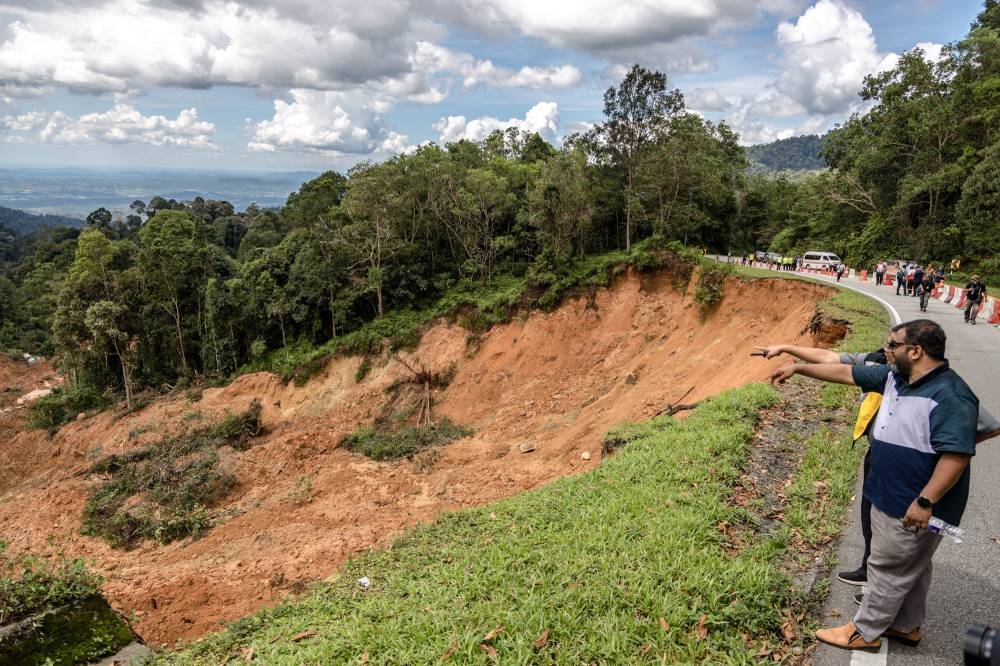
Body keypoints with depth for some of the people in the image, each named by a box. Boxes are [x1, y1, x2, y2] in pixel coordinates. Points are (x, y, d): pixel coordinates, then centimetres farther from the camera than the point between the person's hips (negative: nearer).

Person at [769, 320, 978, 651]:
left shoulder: (949, 396, -26)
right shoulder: (895, 376, 1)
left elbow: (957, 453, -30)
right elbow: (846, 372, 10)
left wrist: (924, 502, -28)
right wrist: (798, 368, 10)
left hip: (912, 506, -9)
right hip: (891, 497, 9)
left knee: (889, 569, 7)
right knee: (909, 567, 24)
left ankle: (864, 632, 23)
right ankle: (906, 626, 41)